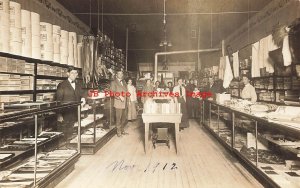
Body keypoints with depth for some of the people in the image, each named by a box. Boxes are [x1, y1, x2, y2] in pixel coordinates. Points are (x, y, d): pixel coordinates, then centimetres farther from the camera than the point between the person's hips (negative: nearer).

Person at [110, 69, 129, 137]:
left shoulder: (124, 82, 19)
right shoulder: (114, 82, -3)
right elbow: (112, 92, -12)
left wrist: (126, 97, 7)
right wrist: (119, 96, -21)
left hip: (125, 103, 7)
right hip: (118, 103, -6)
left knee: (124, 118, 12)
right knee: (118, 118, -2)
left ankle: (122, 130, 25)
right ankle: (118, 132, 9)